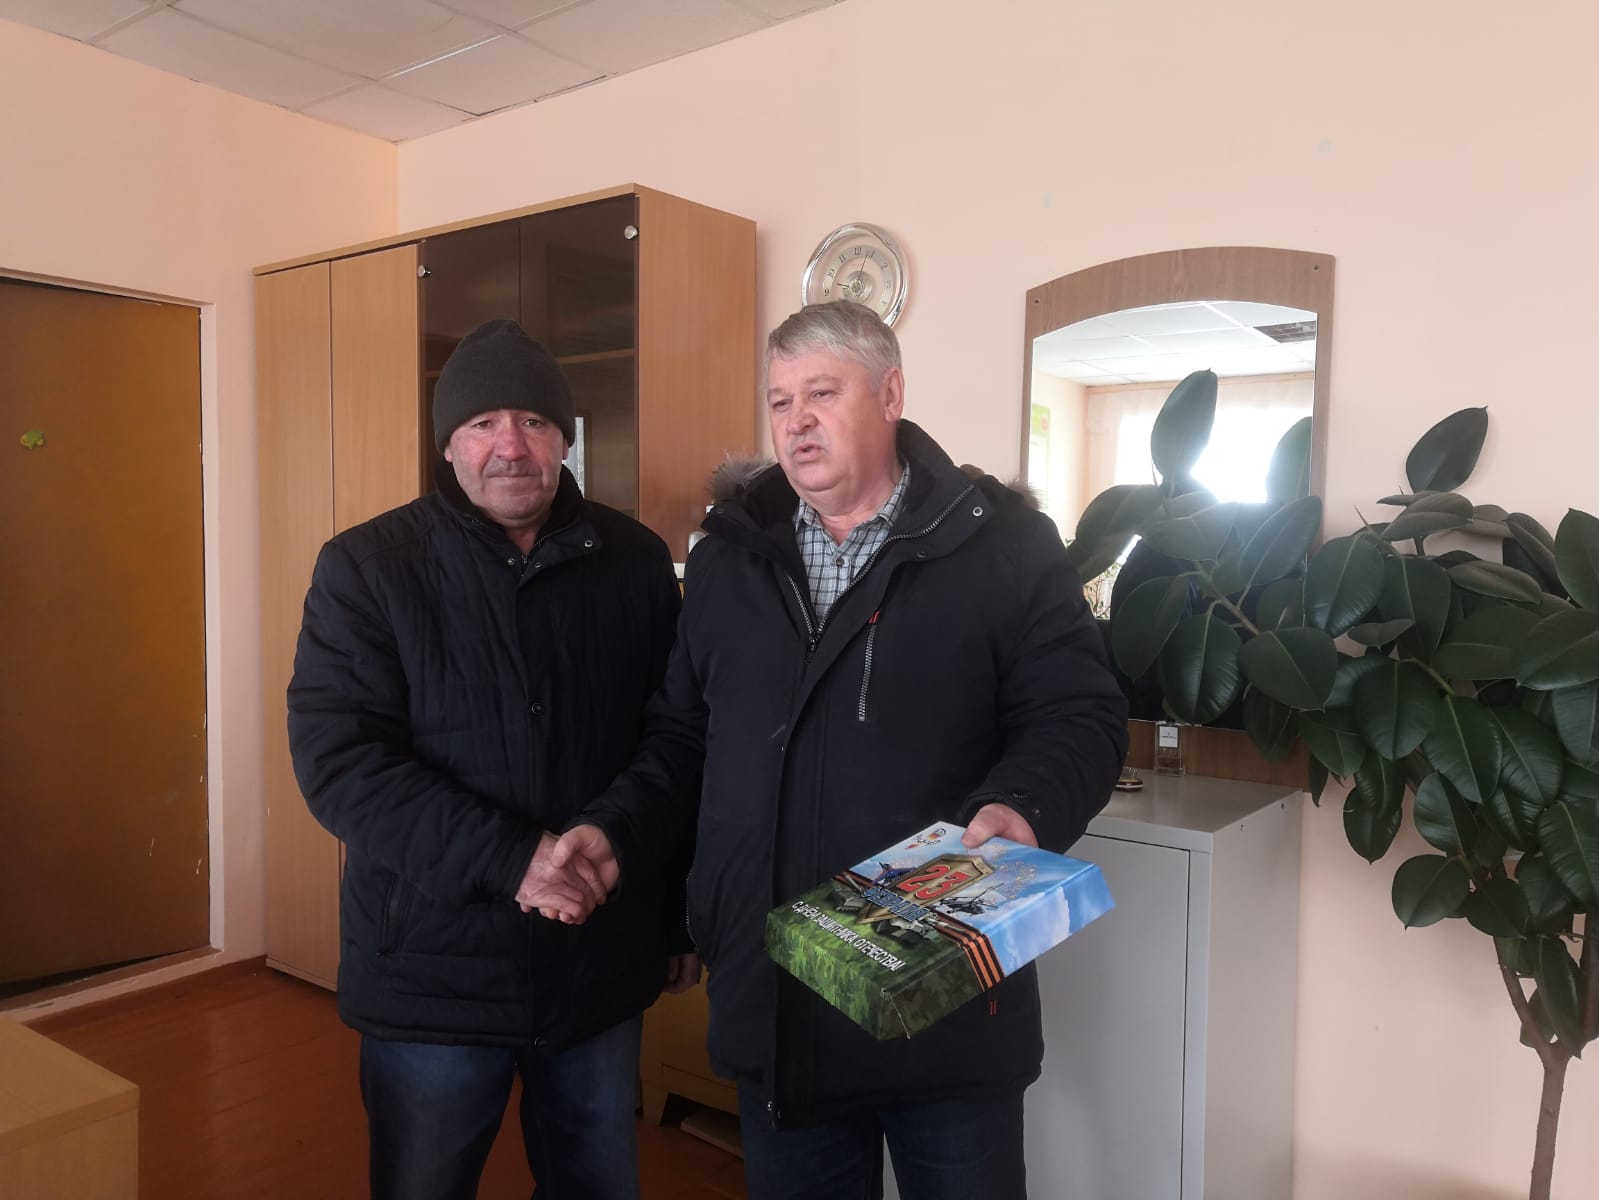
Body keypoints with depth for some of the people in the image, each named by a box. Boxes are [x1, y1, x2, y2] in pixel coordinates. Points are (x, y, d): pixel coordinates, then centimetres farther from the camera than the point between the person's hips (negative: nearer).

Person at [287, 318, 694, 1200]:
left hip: (601, 967, 3)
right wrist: (507, 858, -25)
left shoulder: (635, 563, 0)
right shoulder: (368, 568, -7)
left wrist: (685, 913, 9)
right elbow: (337, 758, -16)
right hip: (433, 972, -2)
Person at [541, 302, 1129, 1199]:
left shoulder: (1002, 545, -7)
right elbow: (684, 739, 12)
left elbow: (1081, 714, -9)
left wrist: (1022, 806, -27)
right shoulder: (728, 557, 8)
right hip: (773, 1003, 4)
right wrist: (618, 832, -3)